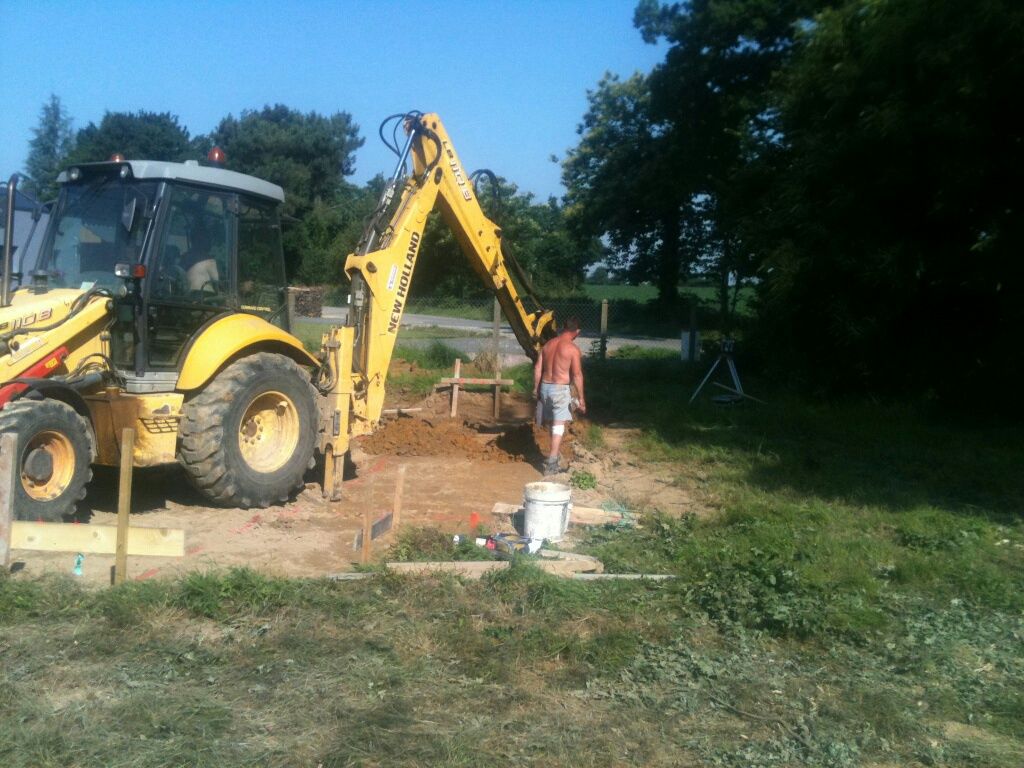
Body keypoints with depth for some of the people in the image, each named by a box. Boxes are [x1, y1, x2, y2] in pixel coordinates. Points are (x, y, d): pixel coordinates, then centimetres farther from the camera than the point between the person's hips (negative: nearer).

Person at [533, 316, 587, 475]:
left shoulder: (548, 344, 7)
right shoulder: (573, 349, -11)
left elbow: (537, 368, 9)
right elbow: (577, 375, -13)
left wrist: (536, 388, 17)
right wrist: (581, 398, -8)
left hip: (545, 387, 6)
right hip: (560, 390, -6)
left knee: (552, 423, 20)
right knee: (559, 426, -4)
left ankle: (554, 455, 34)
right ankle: (551, 463, -8)